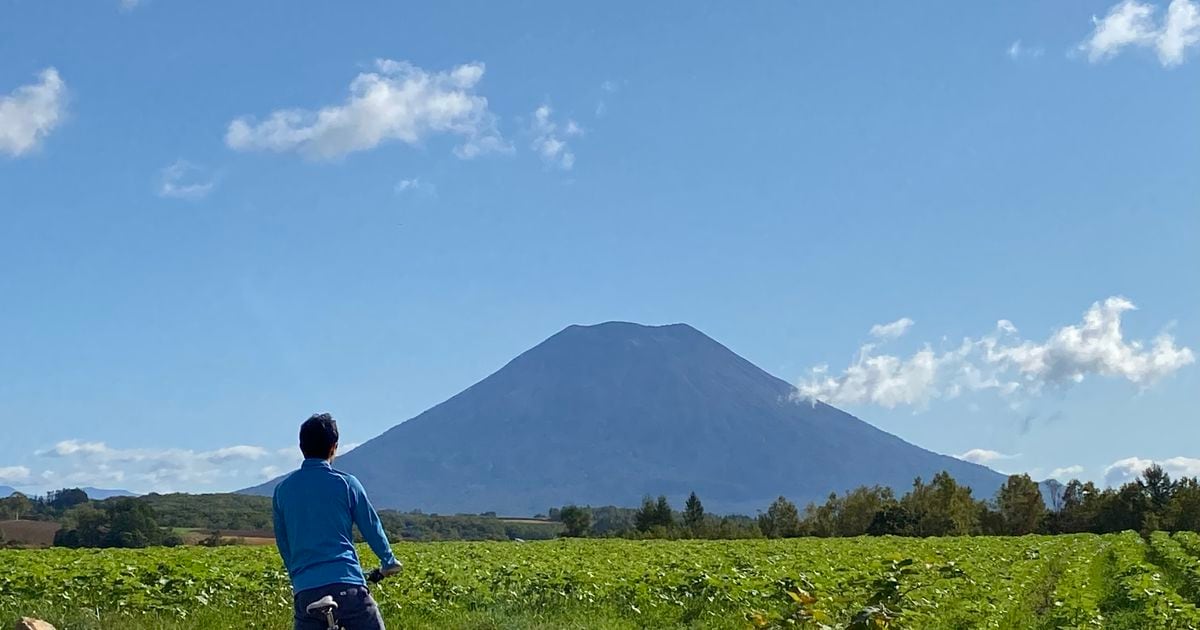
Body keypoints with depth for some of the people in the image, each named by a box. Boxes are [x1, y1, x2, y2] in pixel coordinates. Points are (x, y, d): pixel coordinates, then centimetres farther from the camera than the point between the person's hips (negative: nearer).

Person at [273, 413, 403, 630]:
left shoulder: (282, 490, 11)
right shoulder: (345, 483, 1)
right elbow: (371, 526, 9)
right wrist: (389, 562, 27)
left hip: (305, 590, 3)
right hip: (346, 586, -3)